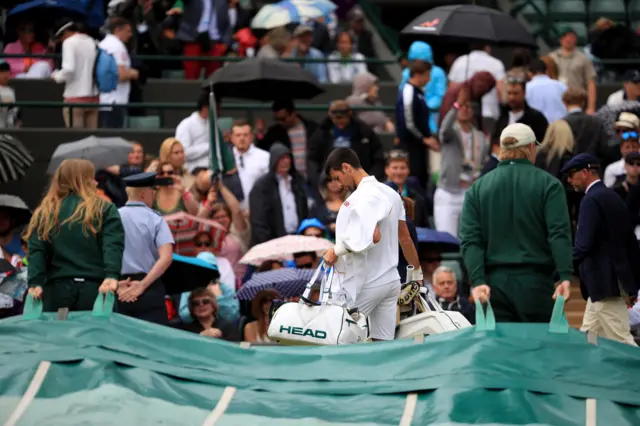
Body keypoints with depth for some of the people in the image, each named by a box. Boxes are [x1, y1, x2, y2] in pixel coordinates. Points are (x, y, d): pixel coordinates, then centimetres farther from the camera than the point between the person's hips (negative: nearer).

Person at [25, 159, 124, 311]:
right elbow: (113, 247, -9)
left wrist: (35, 283, -7)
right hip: (96, 289, -2)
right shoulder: (104, 210, 6)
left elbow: (36, 251, 1)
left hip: (56, 289, 2)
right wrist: (112, 276, -20)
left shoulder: (44, 213, 12)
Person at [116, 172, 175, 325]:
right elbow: (166, 258, -13)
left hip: (120, 291, 3)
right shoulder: (155, 220, -2)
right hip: (150, 288, -3)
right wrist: (142, 285, -13)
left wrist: (116, 283, -5)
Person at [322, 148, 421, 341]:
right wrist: (417, 272, 27)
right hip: (390, 281, 9)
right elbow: (405, 238, 18)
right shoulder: (391, 194, 12)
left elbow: (373, 236, -31)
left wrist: (337, 251, -22)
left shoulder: (361, 198, -17)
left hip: (365, 283, -9)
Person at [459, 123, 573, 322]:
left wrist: (478, 280, -5)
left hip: (495, 283, 2)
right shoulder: (548, 184, 1)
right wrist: (565, 276, -13)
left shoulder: (477, 188, 9)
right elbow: (559, 234, -9)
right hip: (535, 281, -2)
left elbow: (470, 239, 0)